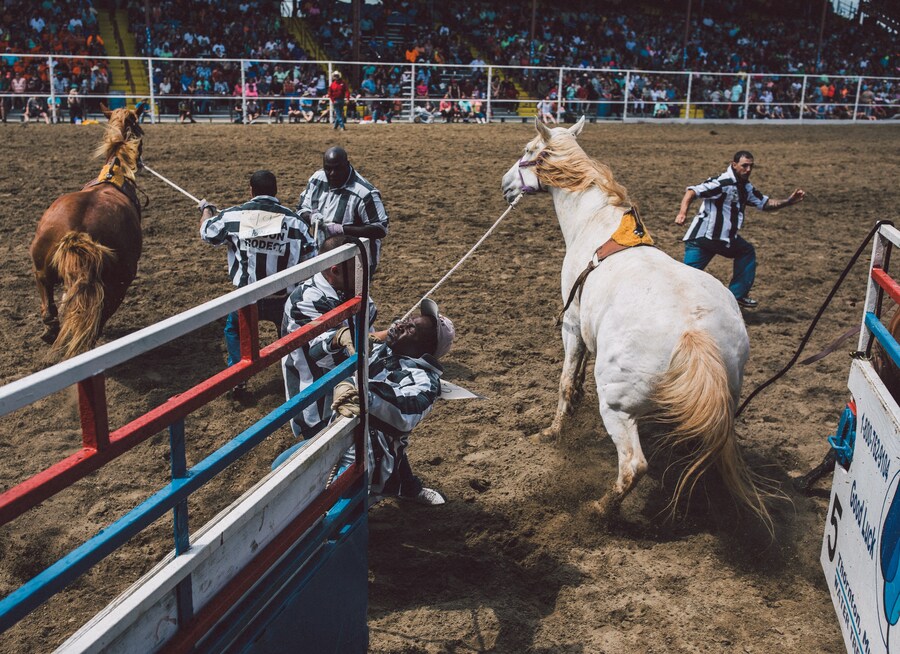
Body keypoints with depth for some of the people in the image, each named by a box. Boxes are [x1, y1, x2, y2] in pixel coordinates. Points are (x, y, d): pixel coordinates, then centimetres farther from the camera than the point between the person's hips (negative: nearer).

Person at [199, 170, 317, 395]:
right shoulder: (292, 220, -7)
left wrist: (206, 209, 34)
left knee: (234, 331, 27)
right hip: (283, 298, 0)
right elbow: (311, 256, -2)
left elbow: (207, 232, 14)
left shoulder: (233, 216, -4)